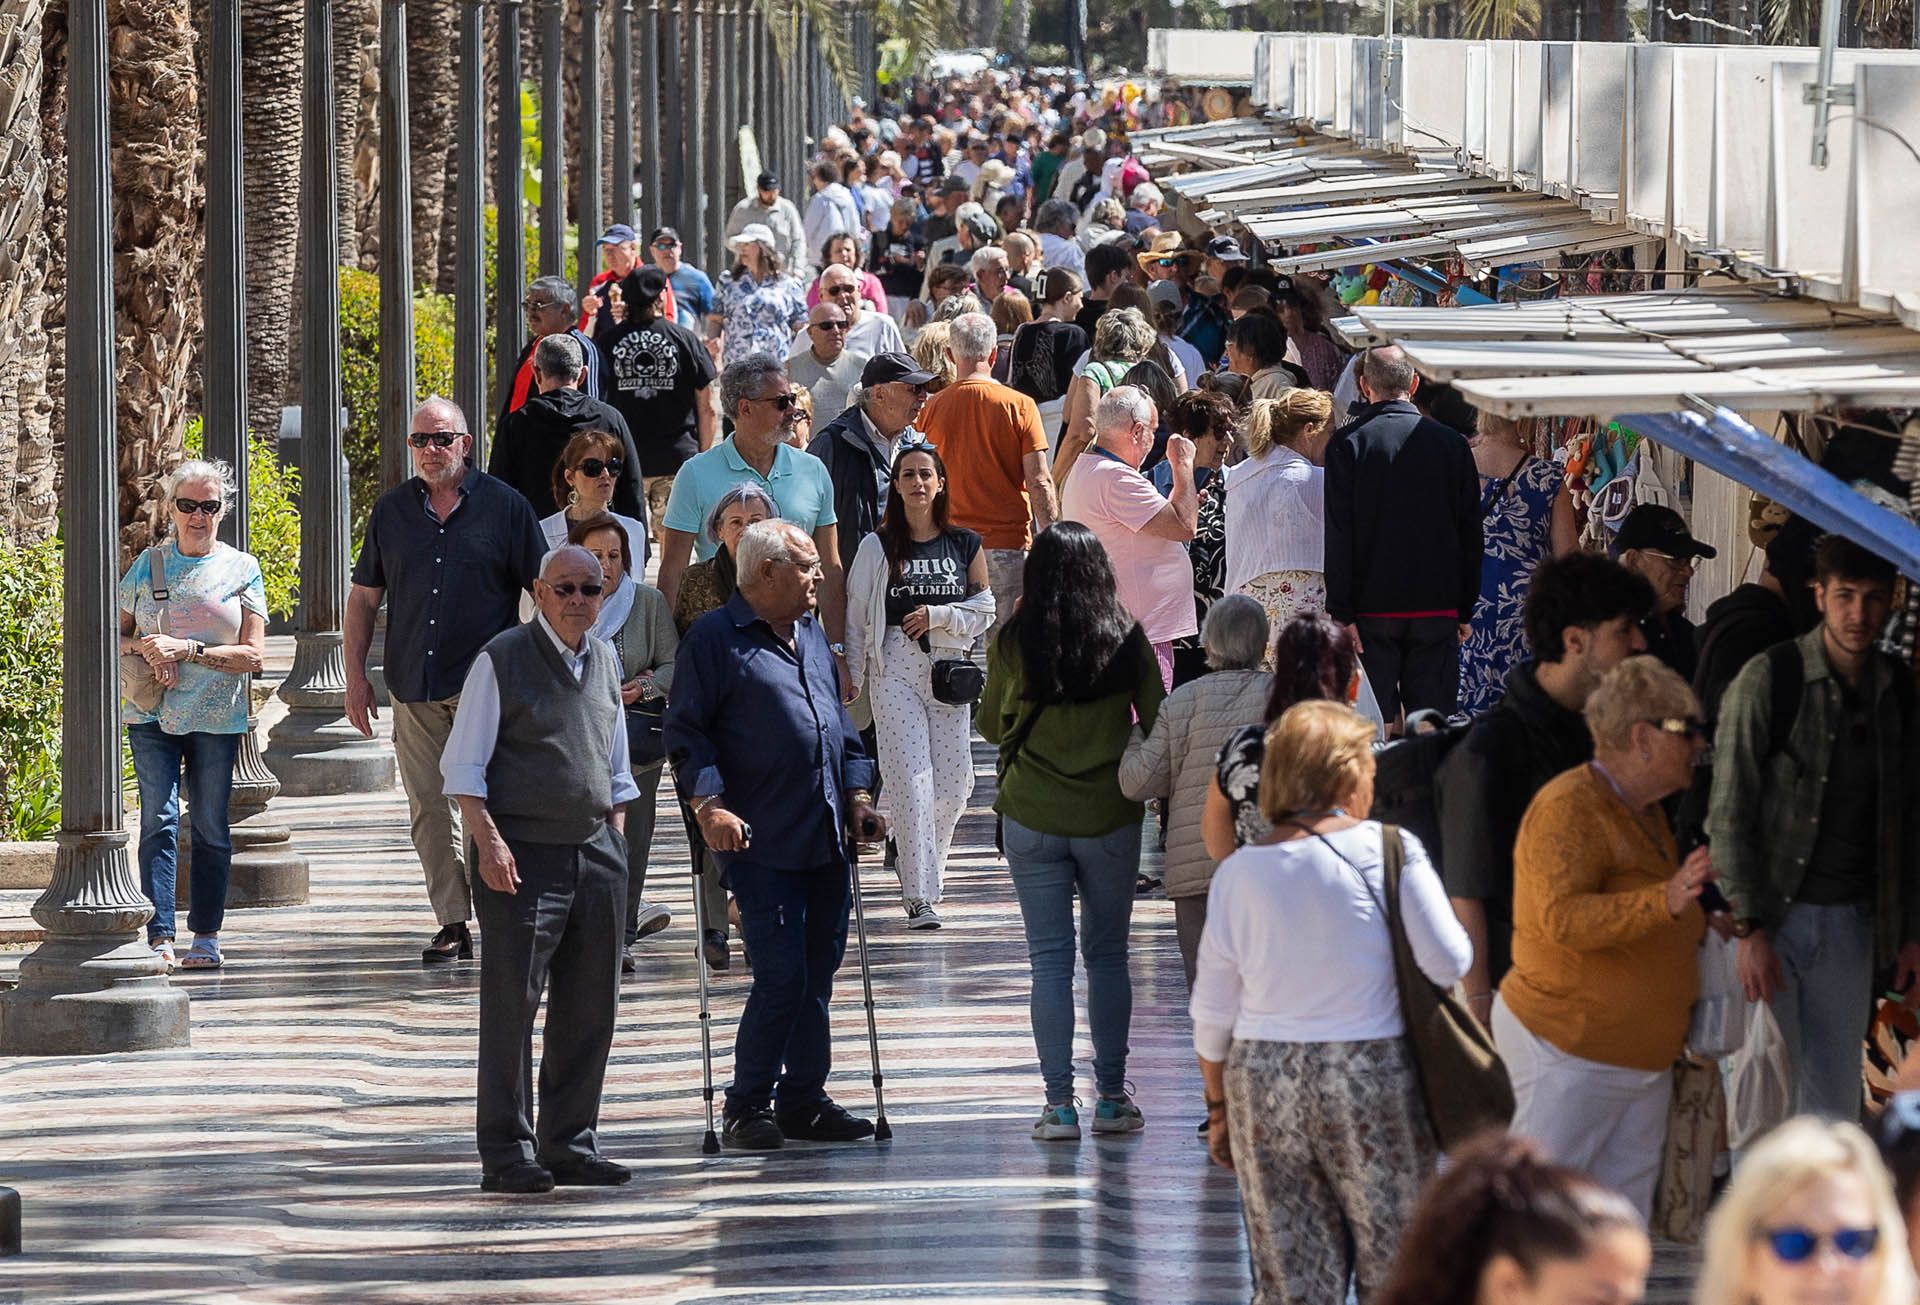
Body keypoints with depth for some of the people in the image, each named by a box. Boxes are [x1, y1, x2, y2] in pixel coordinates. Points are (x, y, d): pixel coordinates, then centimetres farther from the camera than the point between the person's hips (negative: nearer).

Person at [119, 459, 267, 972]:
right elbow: (115, 635, 13)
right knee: (158, 823, -8)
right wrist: (143, 647, -9)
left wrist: (189, 650, -14)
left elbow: (254, 655, -3)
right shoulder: (148, 564, 8)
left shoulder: (241, 569, 3)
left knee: (210, 827, 4)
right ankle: (159, 939, -11)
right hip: (151, 715, 0)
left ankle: (206, 937, 12)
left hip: (216, 717, 0)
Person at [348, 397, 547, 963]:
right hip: (413, 685, 4)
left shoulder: (504, 507, 1)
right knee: (429, 810, 4)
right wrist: (355, 676, 9)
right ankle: (453, 923, 11)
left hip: (485, 684, -4)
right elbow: (364, 597, 15)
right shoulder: (392, 509, 11)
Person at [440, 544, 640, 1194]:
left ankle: (571, 1146, 15)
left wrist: (615, 845, 15)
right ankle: (507, 1153, -2)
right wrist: (489, 841, -15)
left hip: (595, 852, 6)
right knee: (512, 1002, -6)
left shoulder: (603, 663, 14)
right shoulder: (501, 660, -4)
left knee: (590, 1006, 7)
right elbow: (462, 765, -5)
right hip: (523, 853, -6)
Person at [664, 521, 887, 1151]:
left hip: (826, 839, 7)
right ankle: (747, 1106, -1)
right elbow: (686, 730, -9)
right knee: (781, 976, -11)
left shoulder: (812, 635, 18)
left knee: (818, 971, 9)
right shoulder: (714, 638, -5)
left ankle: (804, 1098, 18)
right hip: (762, 842, -7)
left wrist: (858, 795, 16)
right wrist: (710, 804, -19)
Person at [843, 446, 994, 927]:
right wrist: (851, 679, 3)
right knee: (910, 779, -10)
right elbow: (856, 617, 6)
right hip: (894, 667, -2)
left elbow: (983, 610, 10)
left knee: (953, 780, 0)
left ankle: (924, 868, 25)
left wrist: (938, 616, -7)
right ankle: (918, 896, -11)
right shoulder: (878, 547, 3)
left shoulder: (965, 545, 8)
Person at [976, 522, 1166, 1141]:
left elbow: (990, 726, 6)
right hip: (1110, 817, 1)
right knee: (1108, 955, 10)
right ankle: (1111, 1096, 12)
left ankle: (1059, 1104, 1)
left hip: (1033, 818, -1)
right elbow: (1156, 722, 2)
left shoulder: (1013, 642, -6)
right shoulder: (1126, 637, -5)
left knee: (1050, 958, 3)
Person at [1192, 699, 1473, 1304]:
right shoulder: (1391, 851, -7)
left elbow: (1212, 1014, 5)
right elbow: (1449, 962, -9)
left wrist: (1219, 1106, 17)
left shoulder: (1239, 873, 2)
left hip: (1263, 1079, 3)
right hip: (1371, 1074, -3)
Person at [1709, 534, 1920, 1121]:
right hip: (1772, 917, -4)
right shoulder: (1767, 680, -8)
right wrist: (1750, 929, -14)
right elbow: (1729, 814, -9)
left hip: (1850, 921, 4)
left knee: (1834, 1103, 5)